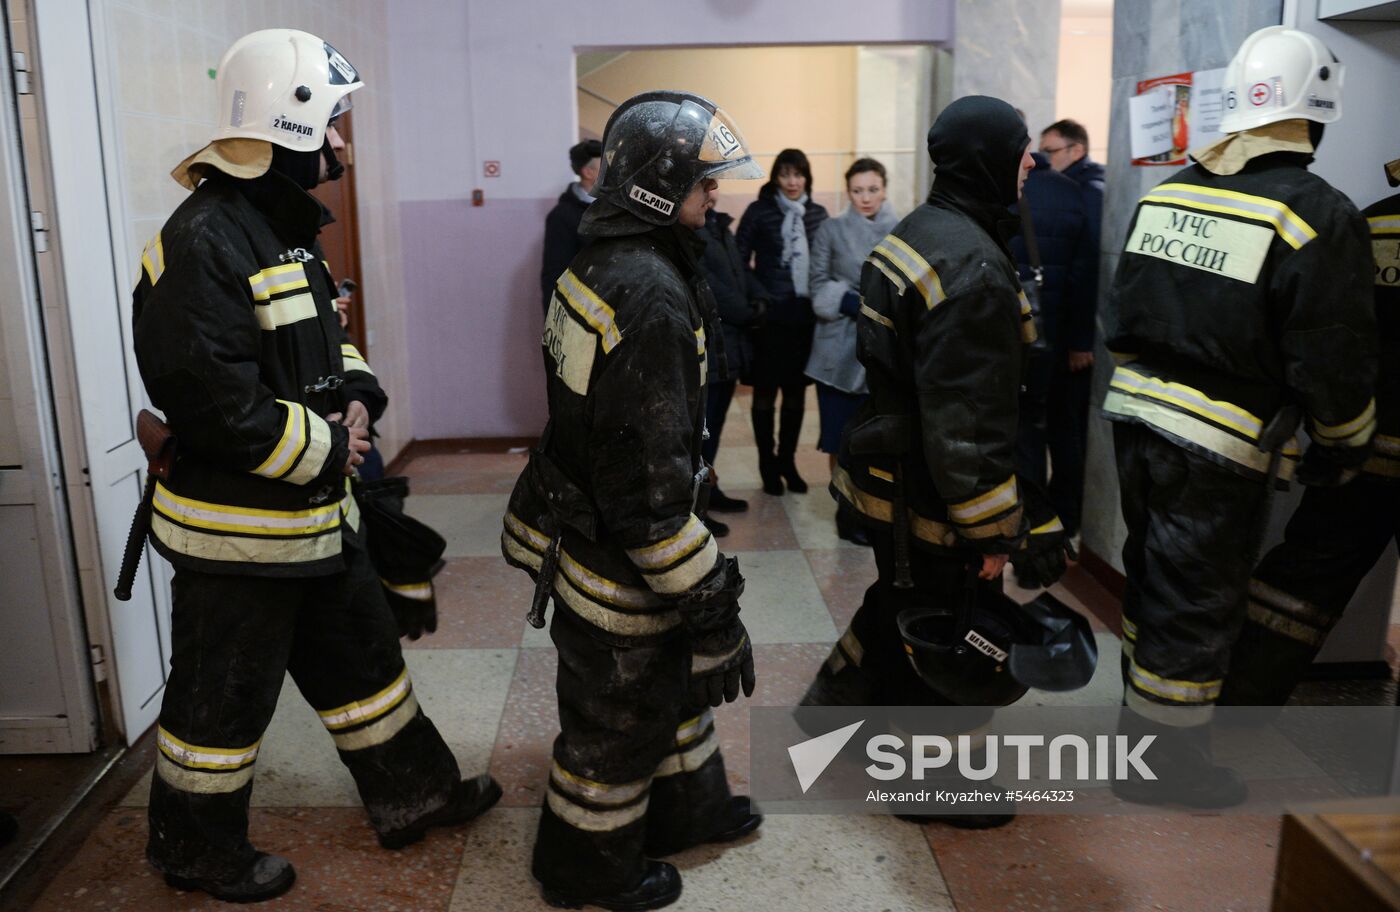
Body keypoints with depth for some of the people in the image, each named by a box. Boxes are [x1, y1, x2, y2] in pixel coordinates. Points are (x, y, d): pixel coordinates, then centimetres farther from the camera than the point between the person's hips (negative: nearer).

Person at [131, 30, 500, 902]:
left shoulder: (288, 227, 9)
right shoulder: (203, 242, -22)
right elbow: (212, 401, -28)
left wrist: (357, 393, -1)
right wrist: (324, 448, -17)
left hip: (318, 511, 10)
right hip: (237, 526, -9)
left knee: (363, 654, 19)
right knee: (224, 695, 9)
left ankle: (412, 793, 36)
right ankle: (196, 849, 32)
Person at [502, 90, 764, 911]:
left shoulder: (598, 265, 5)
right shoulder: (651, 296, -27)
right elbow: (649, 477, -29)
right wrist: (707, 597, -21)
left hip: (582, 521, 10)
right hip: (619, 560, -10)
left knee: (676, 678, 26)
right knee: (620, 719, 12)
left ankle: (687, 808, 48)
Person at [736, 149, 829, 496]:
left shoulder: (818, 213, 7)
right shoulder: (758, 211, -4)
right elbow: (739, 260, -3)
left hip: (805, 315, 3)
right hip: (768, 315, -3)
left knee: (796, 391, 10)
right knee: (765, 391, 6)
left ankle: (787, 460, 25)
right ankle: (767, 464, 19)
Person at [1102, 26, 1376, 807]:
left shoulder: (1167, 193, 6)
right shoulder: (1318, 216, -13)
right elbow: (1335, 361, -10)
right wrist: (1343, 450, 6)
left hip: (1136, 413, 7)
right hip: (1219, 443, -7)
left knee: (1154, 577, 22)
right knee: (1198, 603, 7)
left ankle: (1143, 717, 40)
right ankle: (1164, 763, 21)